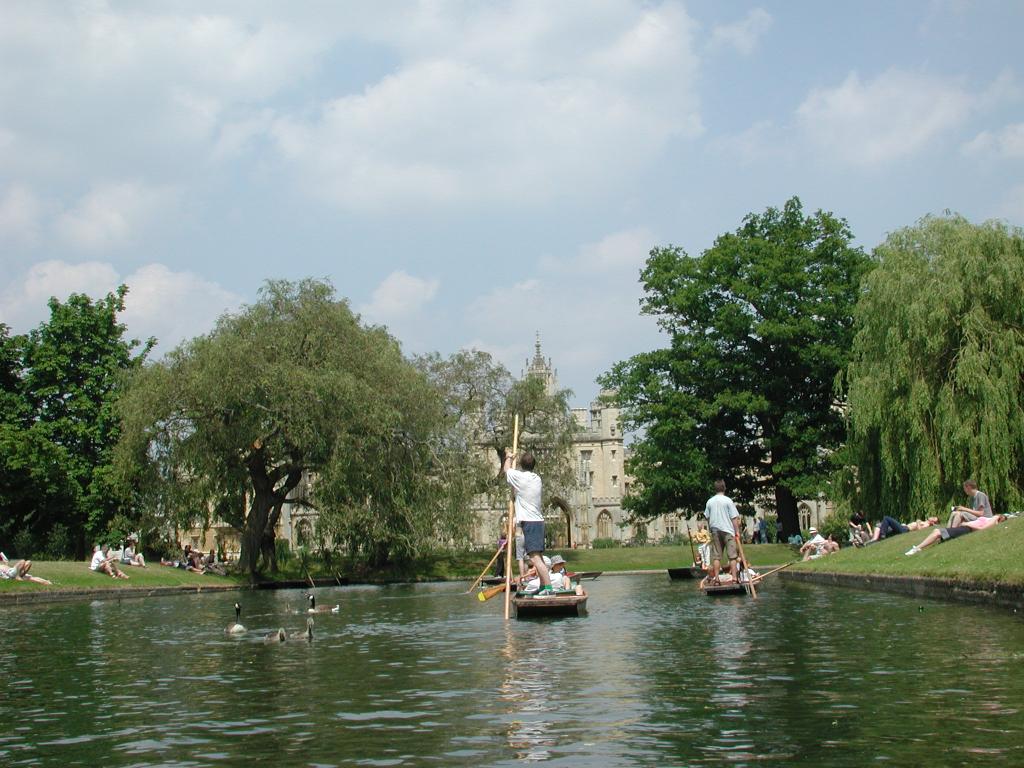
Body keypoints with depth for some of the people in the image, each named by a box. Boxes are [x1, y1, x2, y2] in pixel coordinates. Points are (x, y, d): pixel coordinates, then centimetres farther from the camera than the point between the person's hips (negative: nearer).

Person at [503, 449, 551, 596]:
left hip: (529, 522, -9)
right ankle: (543, 587, 20)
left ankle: (548, 588, -25)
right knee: (538, 556, 16)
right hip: (538, 521, 9)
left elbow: (506, 469, 12)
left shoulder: (519, 477, -10)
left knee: (535, 557, -16)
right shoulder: (536, 478, 10)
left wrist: (509, 458, 32)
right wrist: (511, 458, 43)